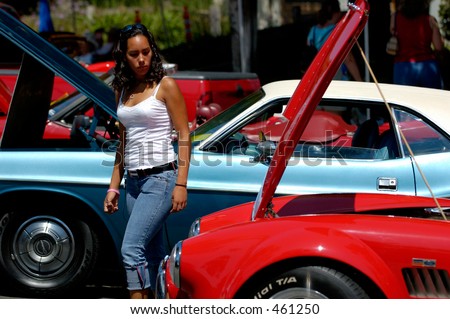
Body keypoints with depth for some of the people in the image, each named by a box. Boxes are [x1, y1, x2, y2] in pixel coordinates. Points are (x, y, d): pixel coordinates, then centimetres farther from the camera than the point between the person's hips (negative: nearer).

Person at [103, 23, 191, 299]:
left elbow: (184, 136, -6)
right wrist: (114, 186, 15)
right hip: (134, 181, 7)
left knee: (131, 249, -16)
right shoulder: (123, 91, 13)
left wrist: (181, 184, -14)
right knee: (153, 255, 9)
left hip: (161, 177, -7)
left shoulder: (166, 86, -4)